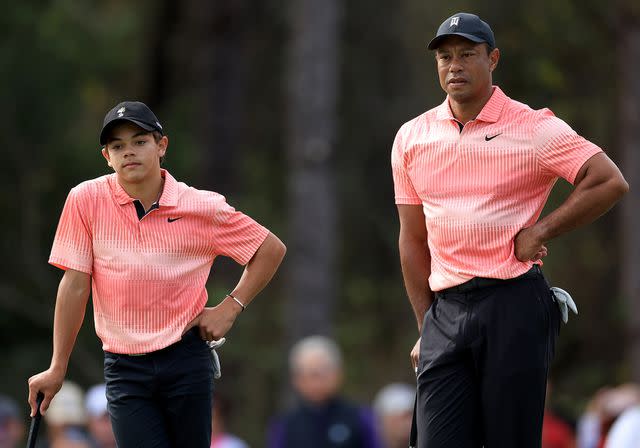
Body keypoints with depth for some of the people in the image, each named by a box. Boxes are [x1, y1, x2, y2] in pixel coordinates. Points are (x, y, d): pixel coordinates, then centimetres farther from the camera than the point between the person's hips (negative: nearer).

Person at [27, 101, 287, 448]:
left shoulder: (203, 208, -3)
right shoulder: (86, 200, -2)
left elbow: (271, 249, 8)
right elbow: (75, 285, -1)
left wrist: (229, 308, -1)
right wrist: (57, 369, -1)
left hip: (186, 358, 0)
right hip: (124, 367, 0)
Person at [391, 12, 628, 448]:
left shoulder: (533, 128, -1)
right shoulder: (412, 138, 12)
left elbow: (610, 182, -7)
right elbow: (413, 240, 16)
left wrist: (540, 232, -8)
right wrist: (426, 325, 12)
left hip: (514, 308, -4)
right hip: (445, 310, 4)